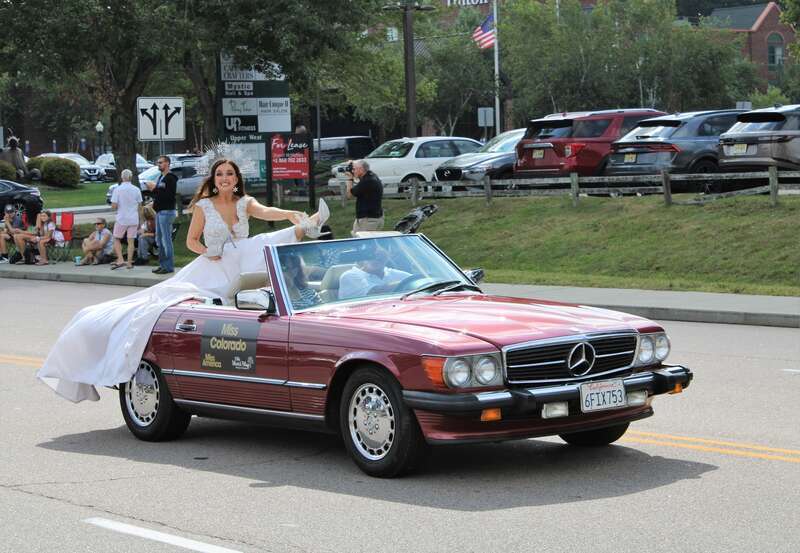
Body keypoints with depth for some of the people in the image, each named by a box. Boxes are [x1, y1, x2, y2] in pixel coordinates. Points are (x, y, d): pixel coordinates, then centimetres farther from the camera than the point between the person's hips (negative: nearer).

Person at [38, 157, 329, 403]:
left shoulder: (245, 203, 6)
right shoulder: (203, 206, 4)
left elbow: (265, 211, -15)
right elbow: (191, 241, 10)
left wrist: (288, 214, -36)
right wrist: (206, 252, -11)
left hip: (240, 270, 0)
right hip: (211, 271, 0)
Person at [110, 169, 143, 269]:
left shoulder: (117, 190, -10)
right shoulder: (136, 190, 0)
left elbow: (113, 206, -13)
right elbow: (140, 206, 4)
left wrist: (119, 206, 10)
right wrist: (140, 221, 17)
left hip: (121, 219, -2)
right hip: (133, 219, 2)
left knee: (117, 239, 11)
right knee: (131, 241, 7)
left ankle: (120, 260, -3)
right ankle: (129, 263, 7)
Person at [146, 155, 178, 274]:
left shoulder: (170, 178, -13)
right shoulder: (161, 177, 17)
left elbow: (168, 196, -22)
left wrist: (155, 189, -19)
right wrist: (153, 188, 9)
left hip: (167, 212, -10)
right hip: (159, 211, 10)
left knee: (166, 240, -9)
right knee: (159, 240, 12)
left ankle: (169, 266, -6)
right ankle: (162, 264, 18)